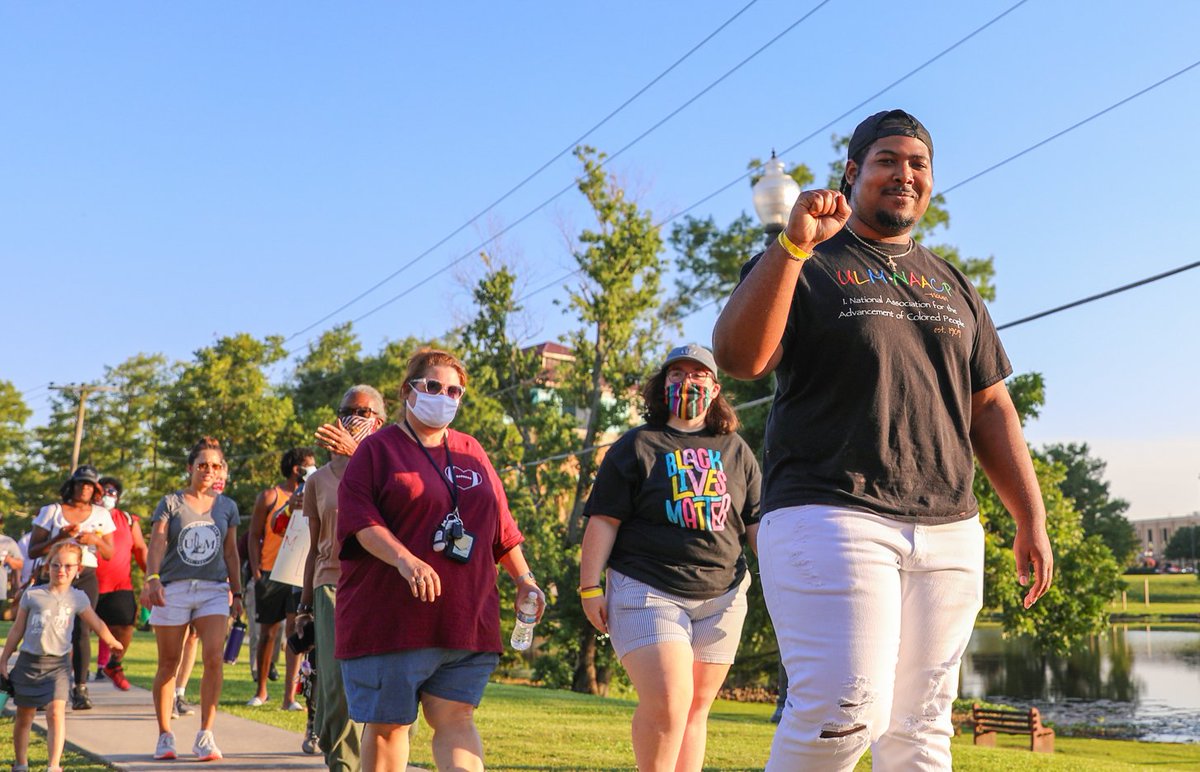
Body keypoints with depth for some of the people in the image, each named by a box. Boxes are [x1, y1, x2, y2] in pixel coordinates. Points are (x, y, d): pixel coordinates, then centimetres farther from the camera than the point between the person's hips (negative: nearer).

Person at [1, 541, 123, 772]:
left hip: (58, 664, -1)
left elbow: (96, 624, 17)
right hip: (29, 661, 1)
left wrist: (113, 643, 28)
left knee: (56, 712, -16)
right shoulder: (32, 595, 1)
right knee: (23, 716, 11)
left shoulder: (78, 598, 3)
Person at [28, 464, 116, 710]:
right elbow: (33, 551, 2)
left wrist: (96, 539, -9)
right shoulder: (52, 512, 7)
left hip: (85, 577, 1)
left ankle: (80, 690, -13)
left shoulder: (101, 515, 13)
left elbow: (110, 554, 11)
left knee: (80, 630, -12)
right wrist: (59, 537, -13)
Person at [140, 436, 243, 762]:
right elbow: (157, 543, -9)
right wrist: (151, 579, -24)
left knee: (214, 657, -15)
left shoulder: (227, 506, 11)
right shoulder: (170, 503, 3)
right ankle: (165, 735, 18)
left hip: (213, 589, 1)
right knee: (168, 664, 5)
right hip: (173, 589, -1)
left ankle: (205, 735, -9)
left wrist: (236, 592, 16)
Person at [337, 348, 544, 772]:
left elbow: (501, 526, 22)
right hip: (390, 618, -3)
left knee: (454, 718, -1)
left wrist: (523, 578, 15)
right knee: (386, 722, 4)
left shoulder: (472, 452, 18)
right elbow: (360, 518, -10)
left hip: (466, 619, 3)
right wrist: (404, 559, -24)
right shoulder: (378, 449, 3)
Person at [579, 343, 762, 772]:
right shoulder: (636, 445, 4)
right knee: (667, 703, -17)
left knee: (696, 708, 6)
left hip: (721, 597, 4)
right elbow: (604, 520, 0)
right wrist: (590, 587, -7)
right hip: (648, 592, -4)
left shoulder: (736, 451, 14)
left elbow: (757, 523, 15)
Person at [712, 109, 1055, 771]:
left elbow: (990, 408, 20)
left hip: (949, 535, 5)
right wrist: (794, 244, -20)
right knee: (846, 712, -17)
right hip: (829, 518, -5)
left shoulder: (953, 286, 22)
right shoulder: (806, 265, 6)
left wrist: (1032, 521, 12)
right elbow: (738, 357, -12)